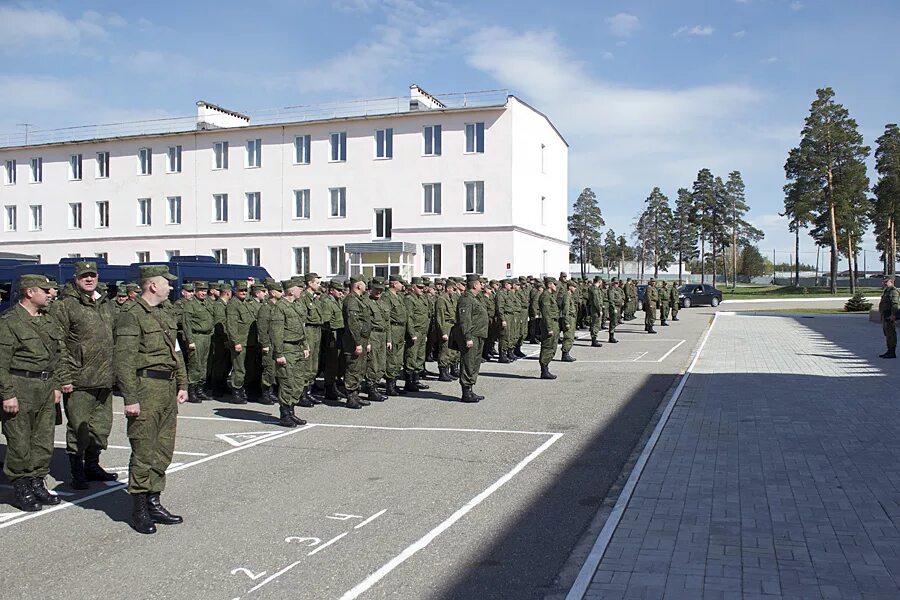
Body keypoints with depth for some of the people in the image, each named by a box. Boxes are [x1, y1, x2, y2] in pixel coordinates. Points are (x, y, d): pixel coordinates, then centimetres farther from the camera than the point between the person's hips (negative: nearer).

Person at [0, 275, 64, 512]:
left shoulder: (49, 322, 14)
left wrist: (56, 385, 15)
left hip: (46, 389, 7)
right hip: (20, 388, -7)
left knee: (44, 441, 10)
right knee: (20, 444, 1)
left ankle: (37, 483, 22)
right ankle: (21, 489, 13)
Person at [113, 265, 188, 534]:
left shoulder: (161, 316, 16)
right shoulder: (131, 316, -11)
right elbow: (124, 361, -16)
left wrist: (182, 384, 15)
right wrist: (130, 398, -19)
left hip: (167, 390, 9)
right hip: (146, 390, -9)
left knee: (163, 451, 13)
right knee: (144, 453, -1)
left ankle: (153, 502, 23)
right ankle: (139, 510, 9)